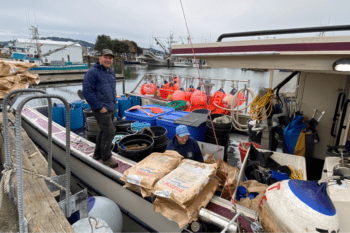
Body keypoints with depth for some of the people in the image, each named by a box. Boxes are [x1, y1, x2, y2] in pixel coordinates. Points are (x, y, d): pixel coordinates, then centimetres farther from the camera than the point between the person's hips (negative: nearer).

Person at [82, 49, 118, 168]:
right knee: (109, 132, -9)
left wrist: (114, 104, 14)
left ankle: (98, 154, 31)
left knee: (103, 131, 16)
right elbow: (87, 92, -17)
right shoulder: (92, 72, -11)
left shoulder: (111, 73, 16)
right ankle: (106, 158, 6)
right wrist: (100, 107, -18)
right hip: (102, 109, -8)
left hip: (111, 108, 9)